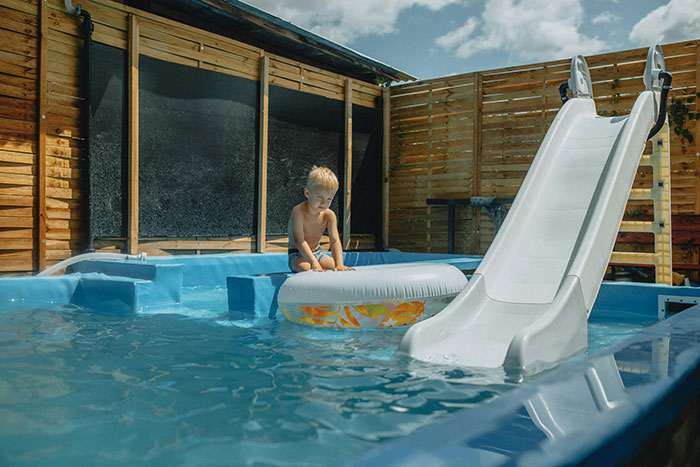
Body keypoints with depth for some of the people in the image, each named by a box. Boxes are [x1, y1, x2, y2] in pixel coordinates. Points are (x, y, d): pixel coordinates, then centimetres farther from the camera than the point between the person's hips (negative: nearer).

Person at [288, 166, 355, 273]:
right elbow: (299, 240, -32)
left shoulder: (329, 215, -10)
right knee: (308, 270, -35)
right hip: (297, 254, -5)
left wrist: (339, 264, -36)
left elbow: (335, 241, -18)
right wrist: (314, 263, -44)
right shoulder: (298, 211, -24)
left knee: (335, 267, -14)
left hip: (317, 252, 5)